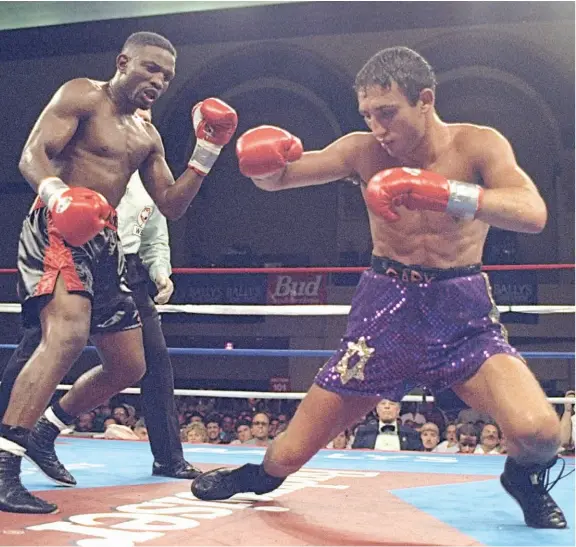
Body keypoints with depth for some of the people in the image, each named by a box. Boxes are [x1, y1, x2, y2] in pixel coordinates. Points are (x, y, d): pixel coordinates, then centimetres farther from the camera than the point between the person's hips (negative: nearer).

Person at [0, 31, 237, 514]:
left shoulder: (148, 137, 20)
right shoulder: (81, 96, -1)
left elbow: (172, 206, 18)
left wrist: (207, 152, 7)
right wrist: (57, 193, -35)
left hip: (105, 244, 9)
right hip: (57, 229, -8)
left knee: (129, 366, 10)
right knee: (68, 334, -33)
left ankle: (45, 431, 30)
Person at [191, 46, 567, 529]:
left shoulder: (478, 145, -10)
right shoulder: (363, 150, -4)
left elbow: (532, 213, -27)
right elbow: (276, 178, 1)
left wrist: (442, 193, -40)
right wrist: (263, 158, -24)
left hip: (461, 310, -1)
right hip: (387, 308, 2)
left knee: (538, 430, -27)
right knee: (289, 455, 3)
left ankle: (525, 479, 10)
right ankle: (260, 477, 41)